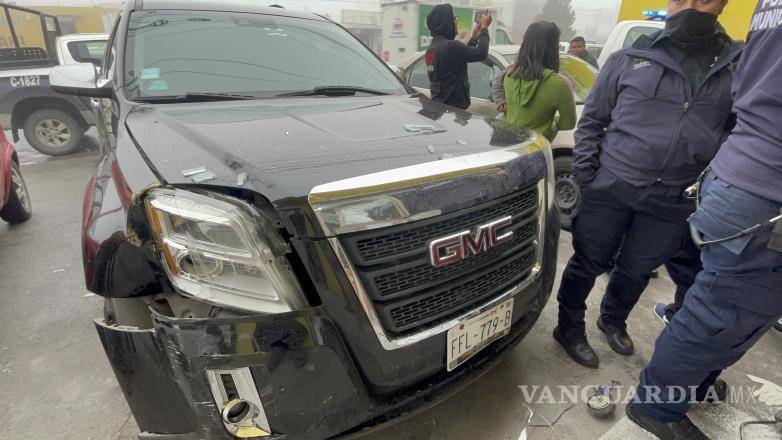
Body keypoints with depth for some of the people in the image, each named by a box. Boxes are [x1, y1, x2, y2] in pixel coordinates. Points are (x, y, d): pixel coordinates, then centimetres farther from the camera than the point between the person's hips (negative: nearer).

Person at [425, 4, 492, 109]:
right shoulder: (450, 46, -18)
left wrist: (474, 38, 23)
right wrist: (484, 28, -1)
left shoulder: (432, 47, 11)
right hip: (453, 106, -9)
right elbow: (481, 53, -14)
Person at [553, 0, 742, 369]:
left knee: (637, 270, 15)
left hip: (674, 200, 3)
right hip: (610, 186, -2)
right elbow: (592, 119, 6)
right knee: (588, 263, 6)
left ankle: (613, 321, 43)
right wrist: (584, 170, -4)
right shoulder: (630, 59, 3)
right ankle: (569, 328, 27)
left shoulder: (740, 64, 8)